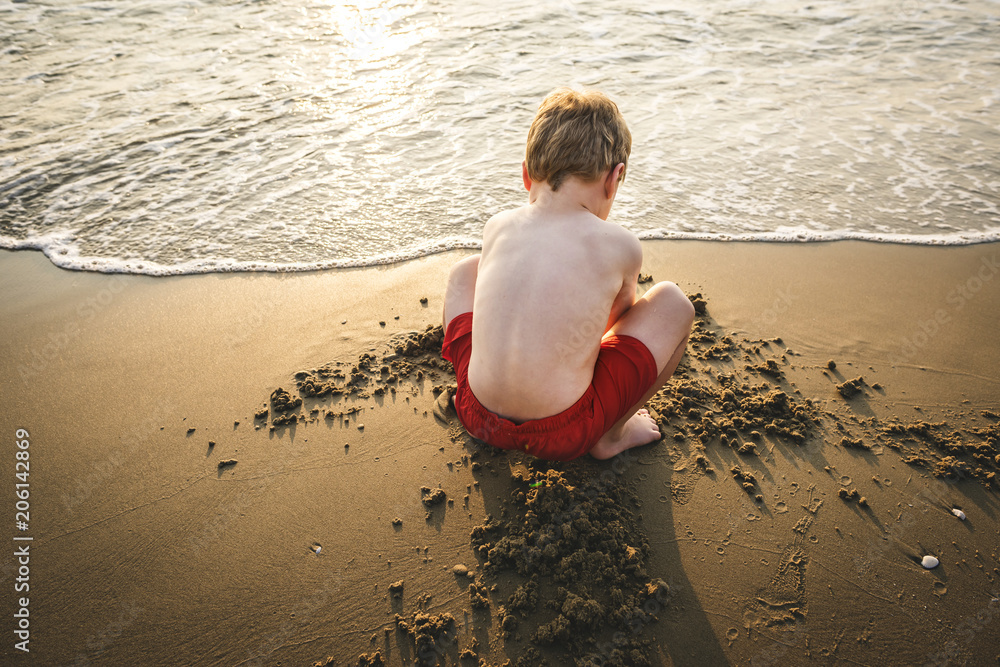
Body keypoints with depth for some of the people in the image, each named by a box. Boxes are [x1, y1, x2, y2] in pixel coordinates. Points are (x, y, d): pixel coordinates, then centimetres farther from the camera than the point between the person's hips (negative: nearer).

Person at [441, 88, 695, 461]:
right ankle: (610, 436, 20)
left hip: (478, 416, 4)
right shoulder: (619, 246, -8)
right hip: (562, 437, -3)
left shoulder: (496, 227, 2)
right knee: (672, 302, 10)